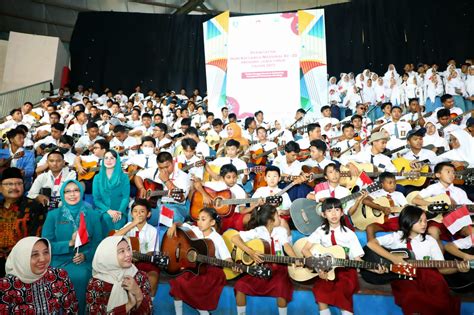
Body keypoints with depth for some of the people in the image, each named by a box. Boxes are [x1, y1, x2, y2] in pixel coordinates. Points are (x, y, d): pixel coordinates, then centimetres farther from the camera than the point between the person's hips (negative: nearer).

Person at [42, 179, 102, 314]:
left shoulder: (92, 215, 7)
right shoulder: (53, 215, 5)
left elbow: (98, 242, 6)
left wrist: (85, 255, -13)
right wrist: (69, 243, -14)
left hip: (84, 261, 0)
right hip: (60, 261, 0)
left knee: (80, 276, -29)